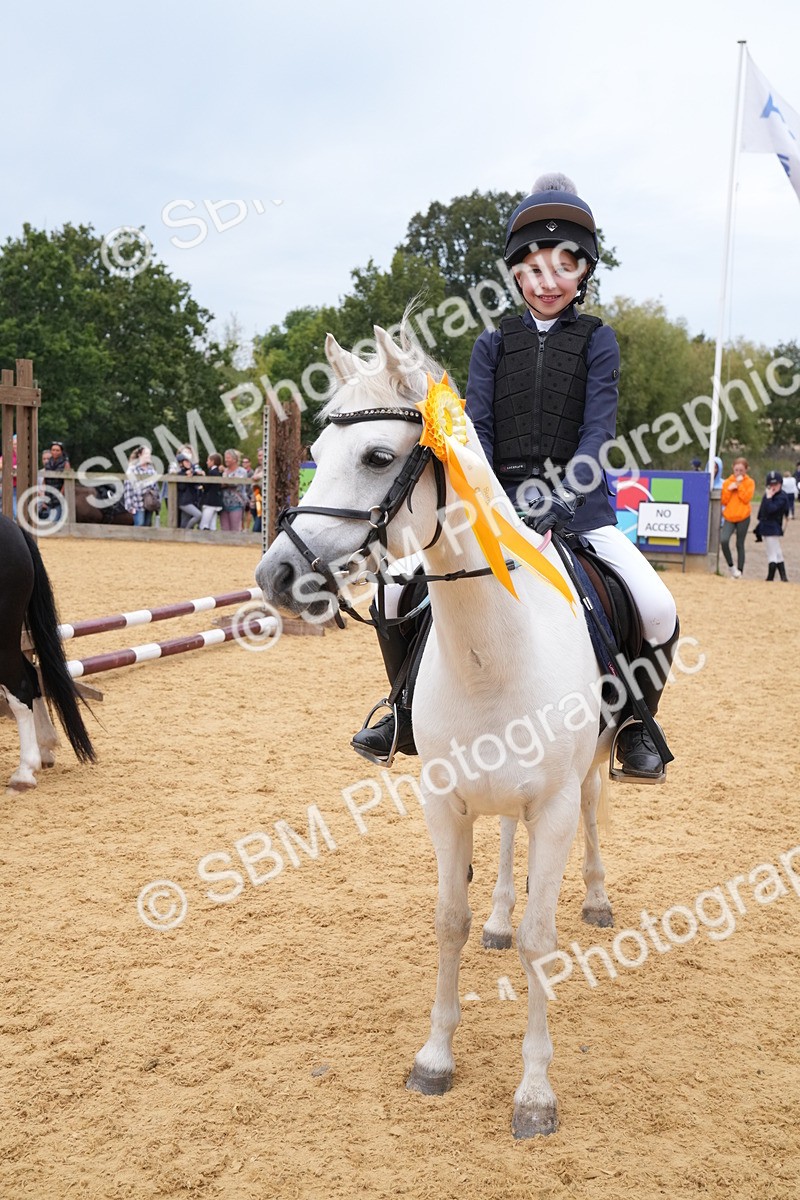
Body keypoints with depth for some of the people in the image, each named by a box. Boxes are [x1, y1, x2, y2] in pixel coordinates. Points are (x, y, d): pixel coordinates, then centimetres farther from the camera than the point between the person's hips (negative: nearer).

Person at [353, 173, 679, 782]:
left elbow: (598, 430, -7)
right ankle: (411, 713, 12)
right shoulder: (494, 343, 10)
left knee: (658, 609, -21)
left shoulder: (596, 340, 5)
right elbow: (475, 428, 1)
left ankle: (636, 726, 7)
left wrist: (555, 502, -22)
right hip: (500, 501, 2)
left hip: (577, 503, -1)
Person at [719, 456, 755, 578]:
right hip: (729, 517, 1)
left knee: (740, 545, 4)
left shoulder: (750, 482, 2)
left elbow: (746, 498, -10)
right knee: (724, 540, -20)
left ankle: (739, 571, 12)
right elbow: (723, 501, 4)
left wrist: (739, 485, -13)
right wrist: (729, 489, -9)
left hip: (743, 518, -1)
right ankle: (731, 566, -2)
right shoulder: (727, 482, 7)